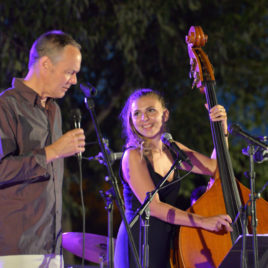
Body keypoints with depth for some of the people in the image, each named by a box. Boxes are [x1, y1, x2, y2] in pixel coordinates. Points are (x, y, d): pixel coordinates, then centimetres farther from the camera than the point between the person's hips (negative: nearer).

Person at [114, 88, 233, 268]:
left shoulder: (172, 150, 10)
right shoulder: (133, 156, -12)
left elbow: (215, 167, 14)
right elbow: (153, 206, -22)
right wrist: (203, 221, -28)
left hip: (167, 246, 7)